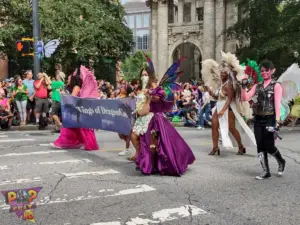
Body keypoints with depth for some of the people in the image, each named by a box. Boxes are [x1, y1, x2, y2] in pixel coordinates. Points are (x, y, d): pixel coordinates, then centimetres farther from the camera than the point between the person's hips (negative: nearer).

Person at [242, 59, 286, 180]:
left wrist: (277, 120, -19)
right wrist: (244, 86, -8)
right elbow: (245, 98, 5)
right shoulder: (257, 86, 11)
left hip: (270, 119, -5)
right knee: (260, 146, 4)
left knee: (269, 146, -2)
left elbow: (277, 104, -11)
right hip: (258, 119, 5)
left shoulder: (276, 85, -3)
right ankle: (266, 171, 15)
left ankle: (281, 162, 29)